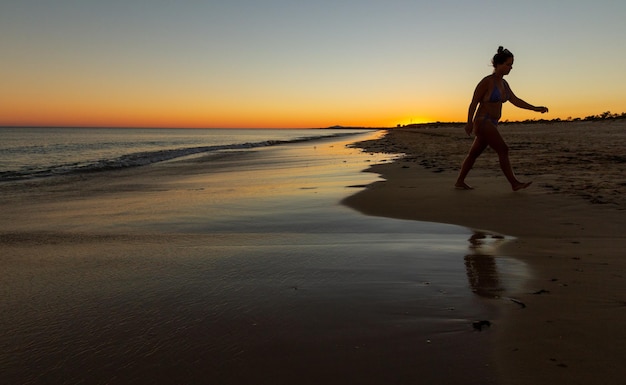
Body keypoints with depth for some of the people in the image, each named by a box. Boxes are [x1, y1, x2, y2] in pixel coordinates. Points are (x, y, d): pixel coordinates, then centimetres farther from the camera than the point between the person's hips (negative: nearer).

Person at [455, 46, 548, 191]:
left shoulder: (503, 83, 13)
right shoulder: (486, 81, -13)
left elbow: (515, 101, 13)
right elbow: (474, 102, -14)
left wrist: (535, 108, 6)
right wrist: (469, 123, -17)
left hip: (491, 124, 9)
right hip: (483, 123, -9)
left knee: (474, 153, 13)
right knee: (503, 150, -11)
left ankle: (459, 182, 21)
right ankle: (514, 183, -5)